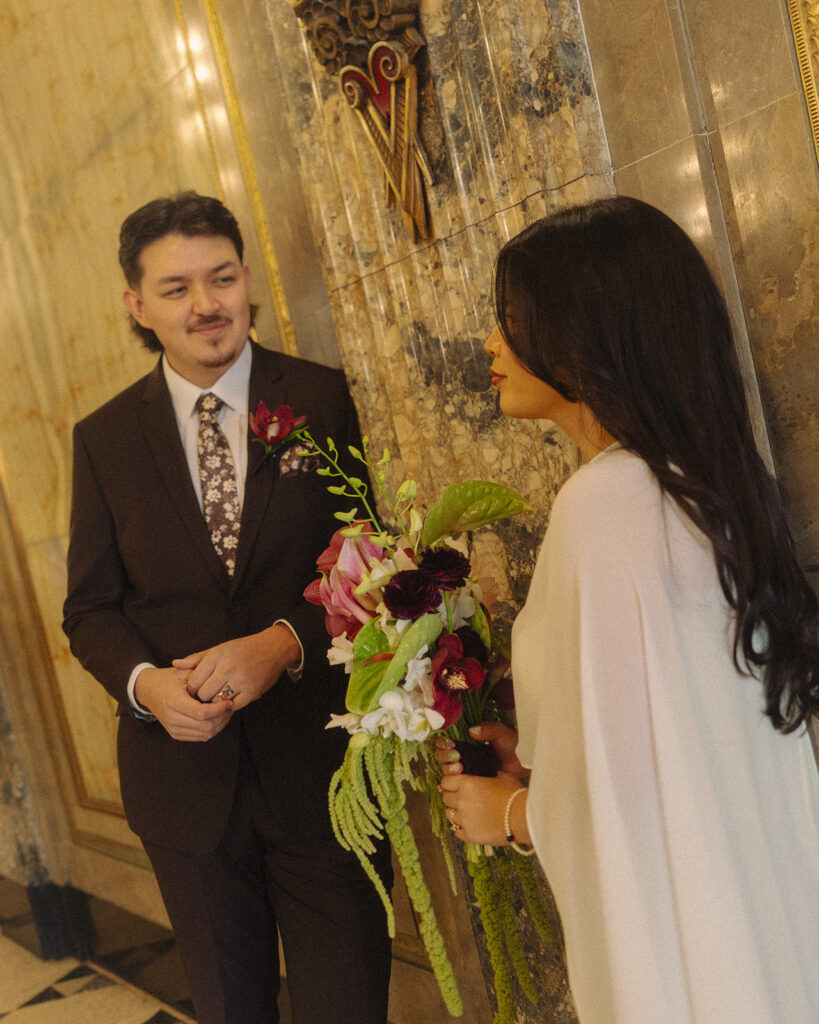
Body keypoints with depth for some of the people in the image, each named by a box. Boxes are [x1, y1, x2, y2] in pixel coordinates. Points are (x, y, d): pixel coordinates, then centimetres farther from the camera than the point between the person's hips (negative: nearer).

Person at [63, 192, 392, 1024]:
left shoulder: (326, 401, -4)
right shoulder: (103, 438, 3)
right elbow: (90, 606, 5)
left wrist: (285, 642, -21)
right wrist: (144, 682, -15)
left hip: (322, 768, -2)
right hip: (184, 770, 3)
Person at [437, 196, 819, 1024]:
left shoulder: (604, 499, -23)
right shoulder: (707, 480, 3)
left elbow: (613, 779, -21)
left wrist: (509, 811, -3)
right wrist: (533, 753, 11)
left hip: (680, 932, -8)